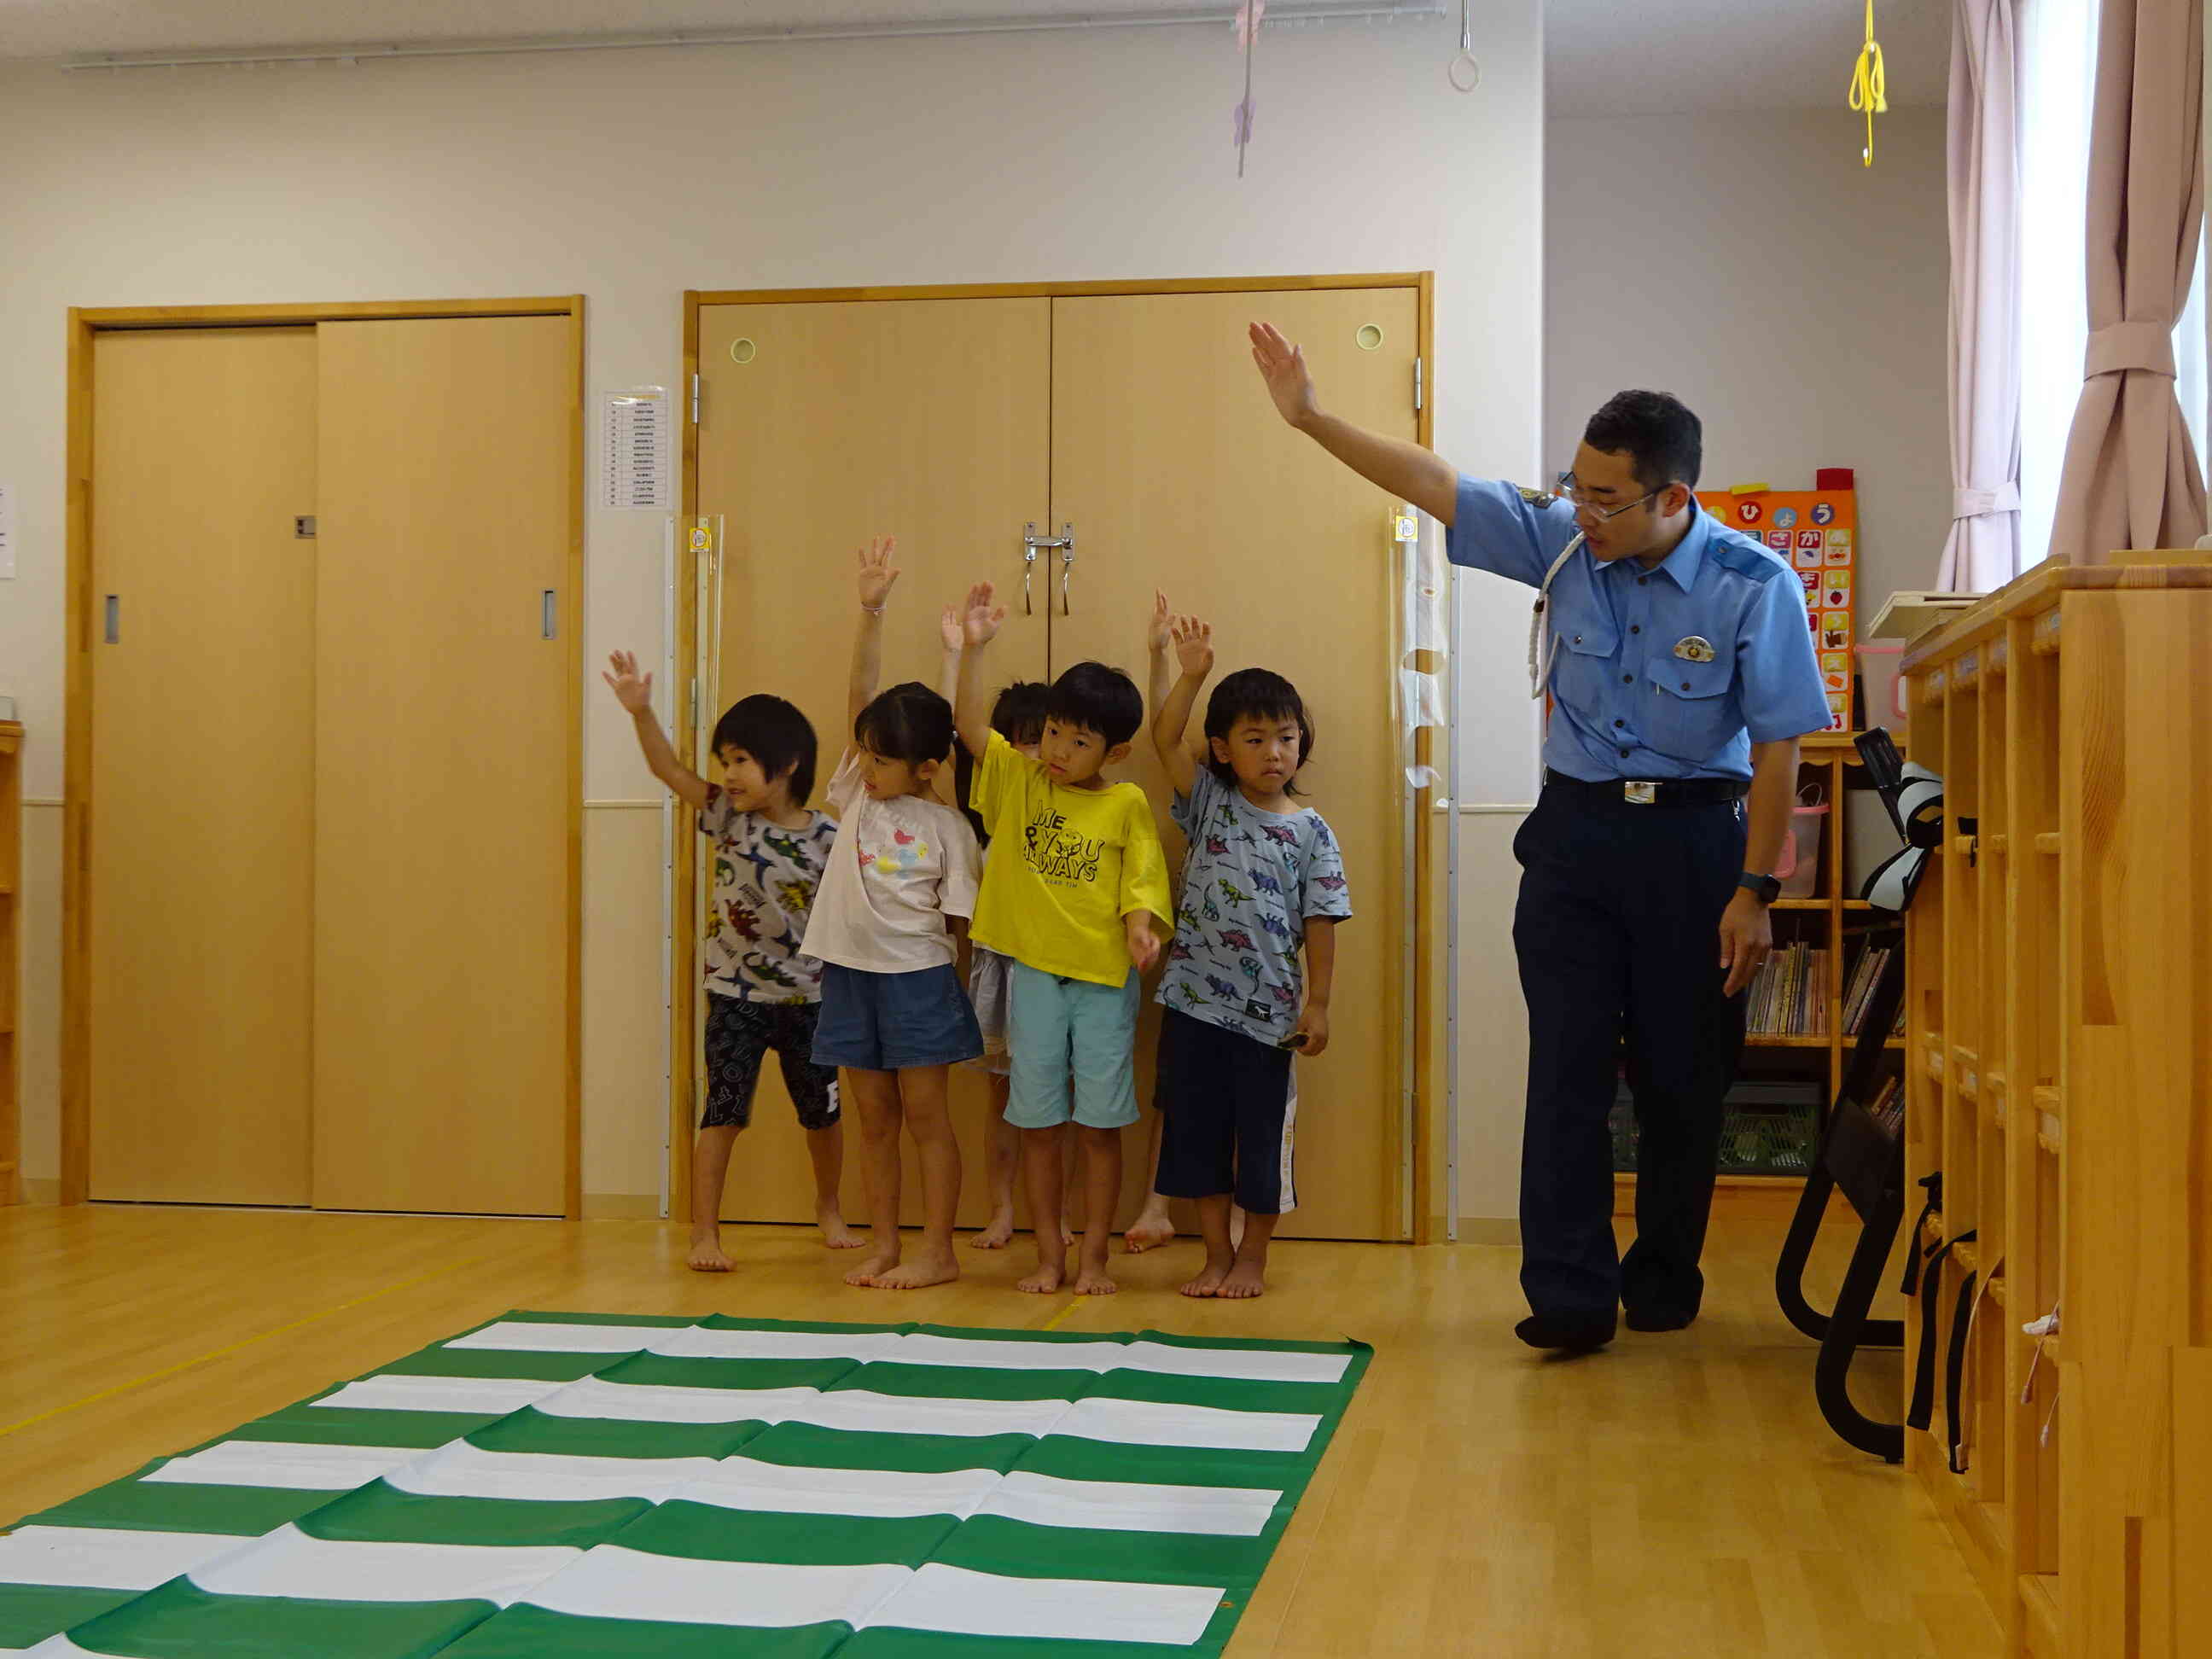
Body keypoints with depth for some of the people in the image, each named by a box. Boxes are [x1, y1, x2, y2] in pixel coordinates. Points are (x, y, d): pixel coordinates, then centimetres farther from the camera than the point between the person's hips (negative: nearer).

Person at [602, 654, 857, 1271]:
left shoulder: (826, 839, -9)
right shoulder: (727, 818, -4)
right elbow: (670, 770, -11)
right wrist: (640, 711, -25)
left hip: (809, 996, 0)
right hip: (736, 995, 0)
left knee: (821, 1110, 15)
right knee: (724, 1110, -3)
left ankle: (828, 1210, 38)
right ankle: (704, 1233, 3)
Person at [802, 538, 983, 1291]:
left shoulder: (946, 828, -6)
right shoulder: (857, 791, 4)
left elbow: (957, 916, -2)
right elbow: (862, 695, -3)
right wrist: (871, 611, -9)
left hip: (916, 976, -4)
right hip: (851, 971, 4)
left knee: (924, 1114, 2)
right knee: (873, 1116, 10)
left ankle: (937, 1251, 9)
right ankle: (882, 1243, 19)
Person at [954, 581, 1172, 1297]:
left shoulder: (1127, 804, 0)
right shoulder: (1019, 783, 3)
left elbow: (1141, 879, -4)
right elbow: (971, 726, -6)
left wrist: (1142, 929, -22)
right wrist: (974, 646, -13)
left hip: (1106, 977, -2)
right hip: (1035, 974, 2)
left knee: (1099, 1124, 5)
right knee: (1039, 1124, 8)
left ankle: (1094, 1258, 15)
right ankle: (1049, 1257, 17)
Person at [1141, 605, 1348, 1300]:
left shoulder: (1310, 832, -1)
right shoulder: (1209, 803, 3)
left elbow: (1320, 924, -1)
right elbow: (1164, 739, -6)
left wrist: (1317, 1005, -4)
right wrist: (1192, 675, -17)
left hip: (1268, 1010, -2)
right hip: (1195, 1001, 2)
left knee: (1262, 1136, 6)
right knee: (1196, 1129, 8)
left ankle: (1253, 1258, 22)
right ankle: (1217, 1254, 22)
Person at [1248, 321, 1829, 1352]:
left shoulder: (1753, 588, -14)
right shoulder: (1561, 540, -5)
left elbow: (1776, 751, -11)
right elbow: (1433, 484, -3)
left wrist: (1753, 891, -12)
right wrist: (1312, 420, -9)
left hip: (1692, 839, -2)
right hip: (1575, 831, 2)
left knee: (1682, 1076, 7)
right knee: (1567, 1069, -4)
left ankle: (1664, 1285, 23)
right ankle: (1570, 1298, -1)